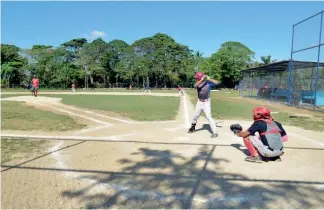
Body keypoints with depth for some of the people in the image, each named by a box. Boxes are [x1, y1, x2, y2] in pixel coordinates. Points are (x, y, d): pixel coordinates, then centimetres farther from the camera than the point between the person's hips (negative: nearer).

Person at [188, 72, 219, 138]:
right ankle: (193, 127, 42)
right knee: (195, 116, 17)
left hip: (206, 103, -5)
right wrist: (202, 79, -31)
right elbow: (195, 86, -24)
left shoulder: (208, 83, -10)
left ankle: (215, 132, -11)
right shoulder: (198, 83, -1)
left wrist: (209, 79, -24)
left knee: (209, 117, -16)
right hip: (199, 102, 5)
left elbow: (217, 83, -21)